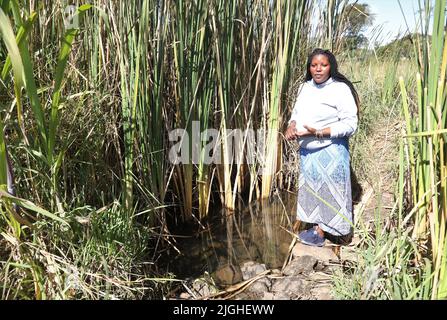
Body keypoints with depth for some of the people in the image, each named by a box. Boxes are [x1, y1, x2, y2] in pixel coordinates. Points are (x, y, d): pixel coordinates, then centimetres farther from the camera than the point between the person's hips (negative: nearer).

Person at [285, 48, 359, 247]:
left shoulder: (340, 89, -16)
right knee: (312, 188, 17)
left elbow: (350, 124, -19)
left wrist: (318, 132, -25)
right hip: (307, 150, 7)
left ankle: (320, 233, 20)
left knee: (326, 191, 5)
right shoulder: (305, 87, 5)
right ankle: (316, 227, 34)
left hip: (329, 151, -7)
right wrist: (291, 126, -7)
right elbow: (297, 111, 16)